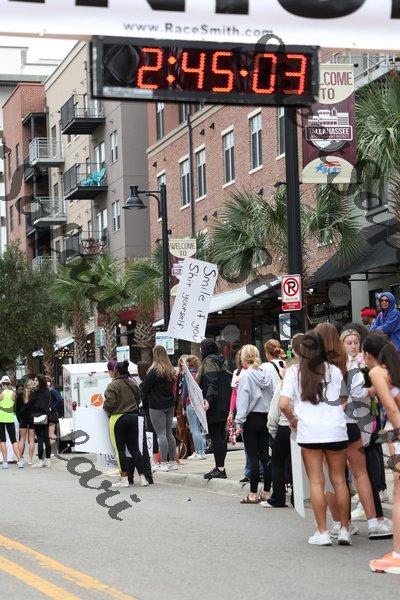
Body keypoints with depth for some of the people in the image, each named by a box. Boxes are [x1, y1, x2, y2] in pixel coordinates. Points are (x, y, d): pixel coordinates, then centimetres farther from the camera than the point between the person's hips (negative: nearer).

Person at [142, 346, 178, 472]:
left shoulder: (154, 371, -15)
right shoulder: (171, 370, 7)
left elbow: (144, 389, -11)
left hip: (157, 406, -7)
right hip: (170, 405, 7)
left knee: (161, 434, -5)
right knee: (169, 433, 12)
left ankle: (163, 463, -5)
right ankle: (173, 461, 16)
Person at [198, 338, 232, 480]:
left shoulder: (208, 361, -10)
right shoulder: (220, 361, 16)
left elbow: (212, 382, -21)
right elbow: (229, 378, 16)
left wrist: (208, 399, -31)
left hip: (214, 406, -9)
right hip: (224, 406, 9)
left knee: (215, 437, -8)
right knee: (221, 436, 12)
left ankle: (220, 469, -10)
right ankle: (220, 467, 17)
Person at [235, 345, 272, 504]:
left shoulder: (246, 375, -9)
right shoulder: (265, 375, 6)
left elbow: (243, 399, -13)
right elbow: (271, 396, 6)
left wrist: (239, 422, -10)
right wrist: (270, 417, 9)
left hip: (251, 419, -6)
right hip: (265, 418, 6)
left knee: (253, 457, -3)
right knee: (264, 455, 9)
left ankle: (253, 494, 0)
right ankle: (266, 492, 12)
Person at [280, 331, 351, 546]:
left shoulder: (293, 372, 0)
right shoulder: (334, 371, 4)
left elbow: (283, 403, -8)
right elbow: (344, 400, 9)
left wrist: (293, 420, 8)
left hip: (309, 432, -1)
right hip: (336, 430, 1)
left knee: (316, 482, 4)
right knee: (339, 480, 9)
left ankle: (322, 532, 4)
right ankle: (344, 530, 12)